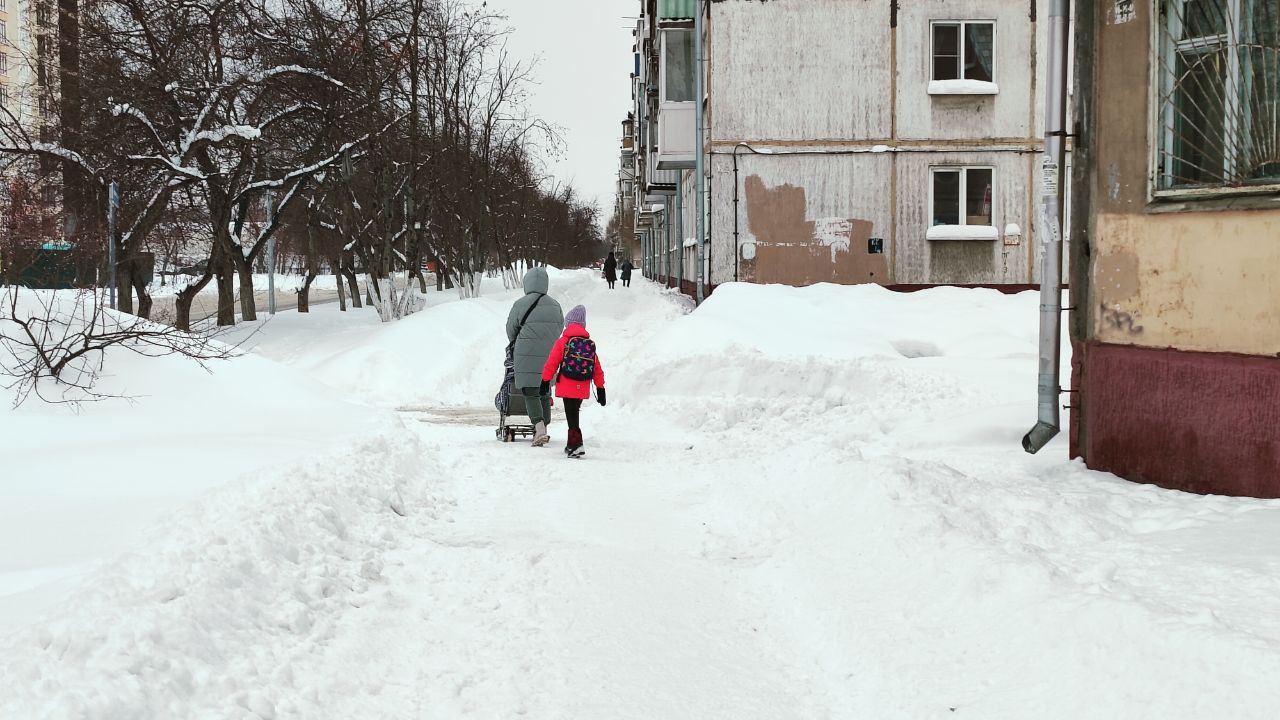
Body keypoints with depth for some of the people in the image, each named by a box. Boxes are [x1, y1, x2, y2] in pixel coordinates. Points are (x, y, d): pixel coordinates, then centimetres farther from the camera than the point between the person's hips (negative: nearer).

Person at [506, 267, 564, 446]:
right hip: (549, 355, 4)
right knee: (544, 393, 15)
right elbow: (560, 327, 14)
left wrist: (514, 343, 25)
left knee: (530, 393, -3)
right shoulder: (555, 305, 3)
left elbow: (511, 329, 4)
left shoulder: (521, 304, -9)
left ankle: (539, 429, -19)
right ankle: (543, 431, 21)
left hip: (527, 355, -4)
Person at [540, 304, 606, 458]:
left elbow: (551, 363, -4)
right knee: (574, 413, 20)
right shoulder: (590, 344, 7)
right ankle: (571, 444, 27)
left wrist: (545, 381, 6)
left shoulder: (562, 342, -5)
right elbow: (597, 369, 10)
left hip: (567, 386, -4)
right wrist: (600, 388, 16)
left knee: (571, 416, -4)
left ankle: (576, 444, -19)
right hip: (583, 389, 4)